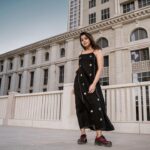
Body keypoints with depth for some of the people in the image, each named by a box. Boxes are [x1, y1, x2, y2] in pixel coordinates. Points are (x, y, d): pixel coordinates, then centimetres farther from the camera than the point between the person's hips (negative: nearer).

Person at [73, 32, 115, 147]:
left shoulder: (97, 51, 6)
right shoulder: (81, 54, 19)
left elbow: (100, 68, -6)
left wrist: (94, 83, -19)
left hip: (91, 80, -4)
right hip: (79, 81, 4)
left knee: (96, 105, -13)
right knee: (81, 106, -1)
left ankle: (99, 136, -14)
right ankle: (83, 135, 1)